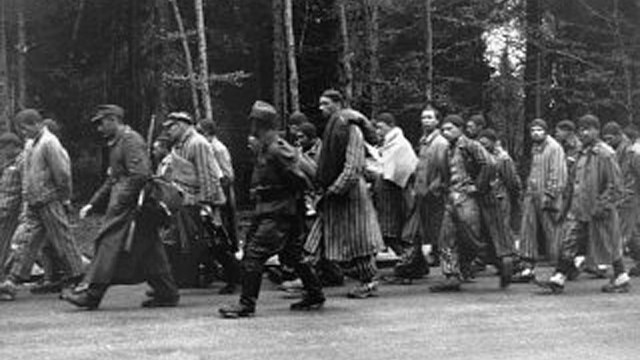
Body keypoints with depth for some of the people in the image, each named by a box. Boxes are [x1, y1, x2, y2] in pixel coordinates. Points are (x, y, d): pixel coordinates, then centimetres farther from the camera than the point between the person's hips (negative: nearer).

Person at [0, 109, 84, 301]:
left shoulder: (49, 143, -14)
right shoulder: (31, 146, 14)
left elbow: (62, 174, -17)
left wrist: (64, 198, -9)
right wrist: (27, 201, 16)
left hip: (51, 202, -8)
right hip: (34, 204, 8)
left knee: (63, 241, 1)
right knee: (26, 242, 4)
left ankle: (76, 281, 11)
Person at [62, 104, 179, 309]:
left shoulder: (131, 140, -11)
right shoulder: (117, 144, 21)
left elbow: (140, 174, -22)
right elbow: (112, 180, 26)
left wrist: (120, 200, -20)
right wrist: (92, 205, 20)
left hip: (131, 207, -10)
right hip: (126, 205, 10)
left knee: (111, 243, -9)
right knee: (148, 251, 9)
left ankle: (91, 294, -9)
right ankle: (166, 294, 12)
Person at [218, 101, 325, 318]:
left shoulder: (278, 150, -18)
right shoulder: (263, 148, 12)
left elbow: (301, 181, -18)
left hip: (278, 213, -10)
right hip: (266, 210, 10)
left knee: (254, 254, -11)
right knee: (292, 255, 16)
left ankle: (246, 305, -9)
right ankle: (315, 296, 25)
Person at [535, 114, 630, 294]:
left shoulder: (605, 154, -13)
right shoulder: (583, 154, 11)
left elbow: (616, 186, -14)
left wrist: (601, 206, -17)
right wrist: (573, 208, 18)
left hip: (599, 213, -7)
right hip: (581, 211, 7)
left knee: (609, 246, 5)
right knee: (570, 244, 2)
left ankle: (622, 280, 20)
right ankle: (558, 280, 2)